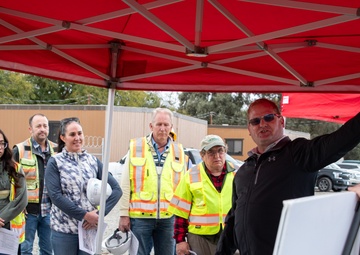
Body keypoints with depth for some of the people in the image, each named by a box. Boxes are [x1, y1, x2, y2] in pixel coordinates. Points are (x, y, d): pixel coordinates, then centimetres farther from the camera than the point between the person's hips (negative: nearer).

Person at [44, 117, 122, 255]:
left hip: (90, 228, 3)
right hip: (64, 229, -2)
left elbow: (116, 189, 2)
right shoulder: (55, 162, -1)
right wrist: (85, 215, -17)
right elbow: (55, 196, -12)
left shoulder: (93, 160, 6)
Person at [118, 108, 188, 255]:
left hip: (169, 217, 2)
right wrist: (124, 214, -3)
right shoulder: (136, 147, 2)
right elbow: (125, 184, 1)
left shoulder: (178, 152, 8)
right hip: (140, 216, -2)